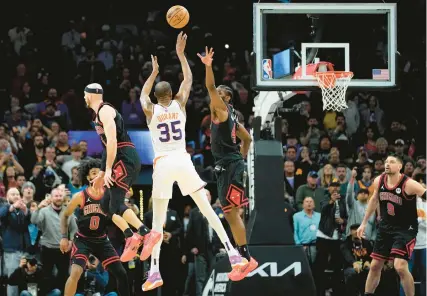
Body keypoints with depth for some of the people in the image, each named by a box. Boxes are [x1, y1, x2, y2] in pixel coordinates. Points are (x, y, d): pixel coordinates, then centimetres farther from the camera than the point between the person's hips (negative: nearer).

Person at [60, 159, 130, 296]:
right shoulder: (80, 197, -12)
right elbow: (65, 215, 2)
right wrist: (64, 237, -5)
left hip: (102, 240, 3)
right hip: (83, 240, -3)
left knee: (121, 273, 1)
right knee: (75, 273, -22)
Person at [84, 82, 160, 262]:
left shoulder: (105, 110, -7)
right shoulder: (100, 112, 24)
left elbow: (112, 140, -20)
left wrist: (108, 169, -22)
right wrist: (102, 174, 32)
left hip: (126, 159, -10)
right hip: (123, 161, 10)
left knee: (116, 204, -19)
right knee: (106, 205, 12)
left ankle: (147, 234, -28)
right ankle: (131, 237, 8)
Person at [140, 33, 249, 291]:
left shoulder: (150, 110, 4)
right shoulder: (179, 104, 5)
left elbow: (143, 94, 29)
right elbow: (189, 79, 21)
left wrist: (154, 72, 37)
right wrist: (180, 54, 27)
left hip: (162, 164, -1)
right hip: (183, 161, 1)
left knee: (158, 219, 3)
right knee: (208, 210, 1)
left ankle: (155, 272, -8)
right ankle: (234, 256, -10)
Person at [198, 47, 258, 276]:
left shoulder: (222, 109, -5)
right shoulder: (228, 115, 21)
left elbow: (210, 87, -21)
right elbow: (247, 138, 28)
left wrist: (208, 66, -28)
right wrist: (241, 158, 26)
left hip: (230, 166, -10)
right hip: (227, 165, 10)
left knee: (231, 212, -13)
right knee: (230, 213, 10)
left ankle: (246, 259, -16)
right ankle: (244, 259, 11)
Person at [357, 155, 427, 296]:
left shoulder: (409, 184, -23)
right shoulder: (379, 181, -3)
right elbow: (374, 200, 16)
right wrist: (364, 223, 21)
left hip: (405, 228, -6)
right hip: (386, 227, 6)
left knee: (400, 267, -20)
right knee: (375, 266, 12)